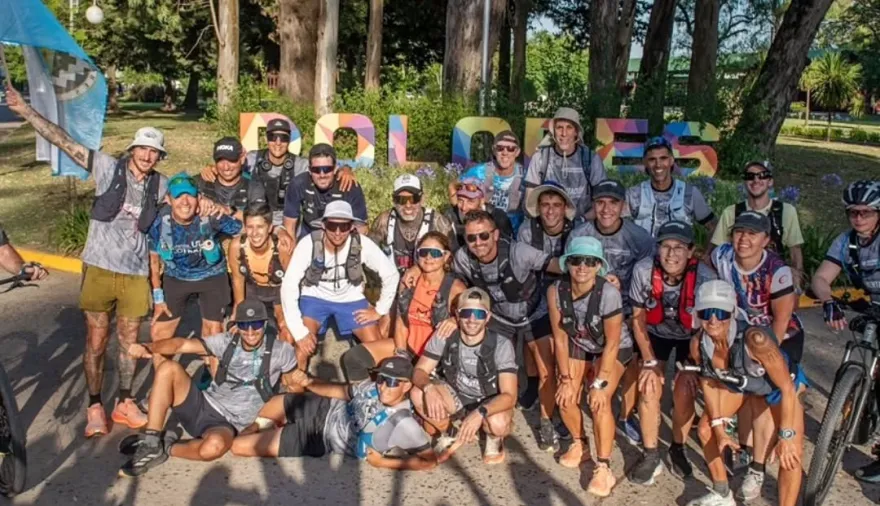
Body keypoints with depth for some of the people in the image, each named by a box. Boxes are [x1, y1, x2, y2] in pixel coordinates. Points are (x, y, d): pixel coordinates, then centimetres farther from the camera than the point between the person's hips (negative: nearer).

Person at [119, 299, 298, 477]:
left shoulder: (280, 351, -7)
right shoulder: (227, 341, -1)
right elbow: (182, 344, -6)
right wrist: (147, 347, -24)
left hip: (227, 424, -4)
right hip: (201, 406, 4)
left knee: (214, 446, -41)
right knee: (169, 368, -19)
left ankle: (168, 448, -8)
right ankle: (151, 444, -13)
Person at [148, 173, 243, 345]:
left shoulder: (211, 218, -29)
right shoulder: (159, 222, -20)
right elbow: (154, 259, -4)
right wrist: (158, 297, 0)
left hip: (212, 276, -2)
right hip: (175, 277, 2)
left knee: (213, 333, -2)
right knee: (158, 333, 5)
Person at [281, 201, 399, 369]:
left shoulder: (363, 244, -24)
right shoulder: (308, 244, -28)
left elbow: (391, 275, -12)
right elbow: (288, 286, -27)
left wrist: (380, 309, -10)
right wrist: (299, 331, -30)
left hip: (350, 298, 2)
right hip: (315, 297, -1)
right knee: (303, 344, -26)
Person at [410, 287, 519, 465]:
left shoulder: (501, 345, -25)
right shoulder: (444, 337, -17)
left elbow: (509, 396, -29)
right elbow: (419, 372, -15)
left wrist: (480, 412, -47)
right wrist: (429, 388, -39)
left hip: (490, 403, -3)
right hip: (457, 398, 3)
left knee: (497, 423, -37)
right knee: (418, 394, -23)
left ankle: (494, 437, 3)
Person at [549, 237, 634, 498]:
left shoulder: (609, 293, -33)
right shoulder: (556, 291, -23)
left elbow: (612, 344, -24)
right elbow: (560, 338, -13)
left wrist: (600, 383, -24)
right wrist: (565, 378, -13)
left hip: (614, 349, -3)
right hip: (579, 345, 4)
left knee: (600, 402, -22)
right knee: (565, 397, -11)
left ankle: (604, 468, -11)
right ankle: (579, 444, 18)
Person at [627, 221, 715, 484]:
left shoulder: (704, 277, -31)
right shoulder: (643, 270, -28)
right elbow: (638, 319, -13)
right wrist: (650, 362, -15)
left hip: (691, 336, -1)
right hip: (656, 333, 1)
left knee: (684, 393, -12)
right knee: (649, 389, -13)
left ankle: (678, 449, 15)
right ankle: (651, 455, 4)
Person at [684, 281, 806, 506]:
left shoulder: (754, 339, -43)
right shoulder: (698, 344, -27)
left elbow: (787, 388, -32)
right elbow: (709, 382, -7)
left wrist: (786, 436, -29)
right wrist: (719, 428, -5)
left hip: (781, 386, -5)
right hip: (740, 384, 5)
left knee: (790, 453, -17)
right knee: (706, 429, 7)